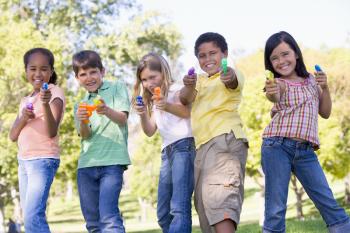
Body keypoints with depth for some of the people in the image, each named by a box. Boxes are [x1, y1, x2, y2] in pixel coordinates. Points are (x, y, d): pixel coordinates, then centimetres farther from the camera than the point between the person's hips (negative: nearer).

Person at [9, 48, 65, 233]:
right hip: (24, 161, 8)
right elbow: (13, 136, 11)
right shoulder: (25, 100, 17)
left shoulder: (55, 93, -5)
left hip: (43, 160, -8)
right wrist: (23, 118, -9)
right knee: (29, 218, 7)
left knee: (33, 217, -18)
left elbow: (52, 132, -16)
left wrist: (46, 104, -32)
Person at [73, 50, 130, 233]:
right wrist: (82, 121, -23)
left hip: (112, 161, -5)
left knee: (108, 216, -20)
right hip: (86, 164, 5)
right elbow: (85, 135, 0)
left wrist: (107, 111, -30)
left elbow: (122, 119, -8)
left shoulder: (117, 88, 7)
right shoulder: (80, 105, 17)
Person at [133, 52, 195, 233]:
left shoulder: (176, 90, 0)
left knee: (179, 207, -21)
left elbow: (187, 111, -20)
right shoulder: (155, 101, 24)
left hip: (184, 146, -8)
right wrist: (143, 115, -4)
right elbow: (150, 131, 16)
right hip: (166, 151, 9)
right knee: (163, 213, 4)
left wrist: (167, 106, -40)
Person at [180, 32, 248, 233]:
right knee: (204, 204, 8)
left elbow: (234, 81, -22)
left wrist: (229, 76, -47)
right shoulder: (199, 80, 25)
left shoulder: (232, 75, 5)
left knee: (219, 193, -29)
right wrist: (189, 86, -21)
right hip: (203, 145, 8)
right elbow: (185, 99, 4)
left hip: (225, 140, -8)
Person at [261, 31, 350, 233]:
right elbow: (275, 97, -24)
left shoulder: (311, 80, 14)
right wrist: (272, 95, -48)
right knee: (276, 208, -6)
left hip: (306, 151, 4)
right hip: (277, 147, -4)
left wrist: (325, 88, 4)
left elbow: (325, 113, 19)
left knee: (329, 203, 1)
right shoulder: (279, 83, 0)